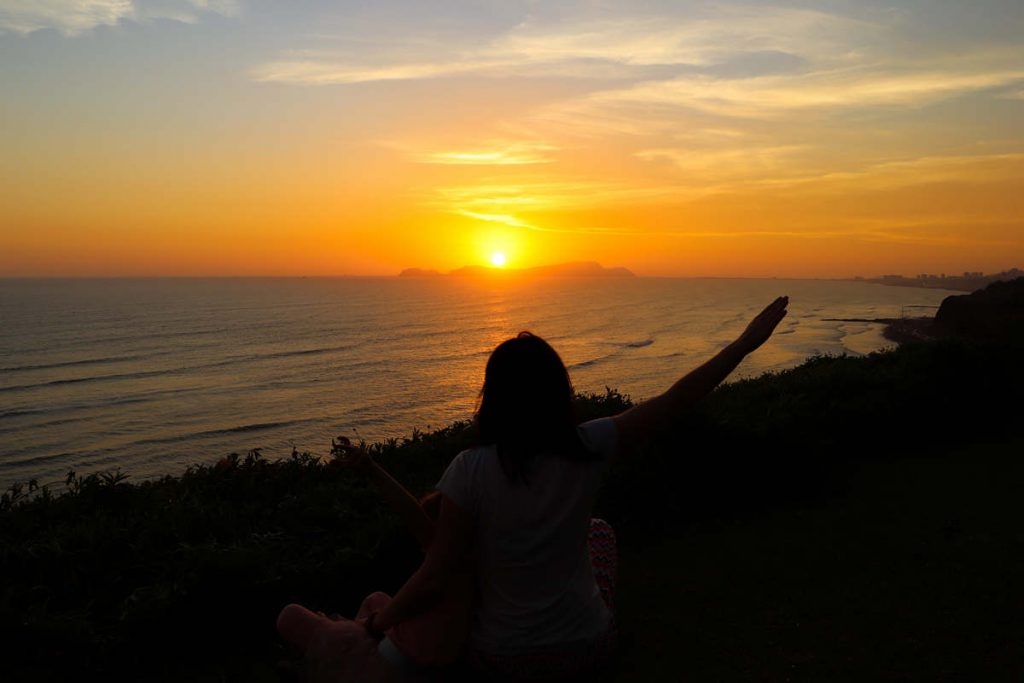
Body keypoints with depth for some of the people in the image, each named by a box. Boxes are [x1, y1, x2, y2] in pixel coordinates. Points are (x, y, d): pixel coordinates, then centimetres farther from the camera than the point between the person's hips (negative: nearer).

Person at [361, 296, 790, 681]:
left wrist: (379, 622, -1)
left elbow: (433, 582, -19)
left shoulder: (471, 471, -23)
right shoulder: (588, 449, -18)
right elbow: (673, 403, -10)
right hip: (587, 646, 3)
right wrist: (747, 342, 0)